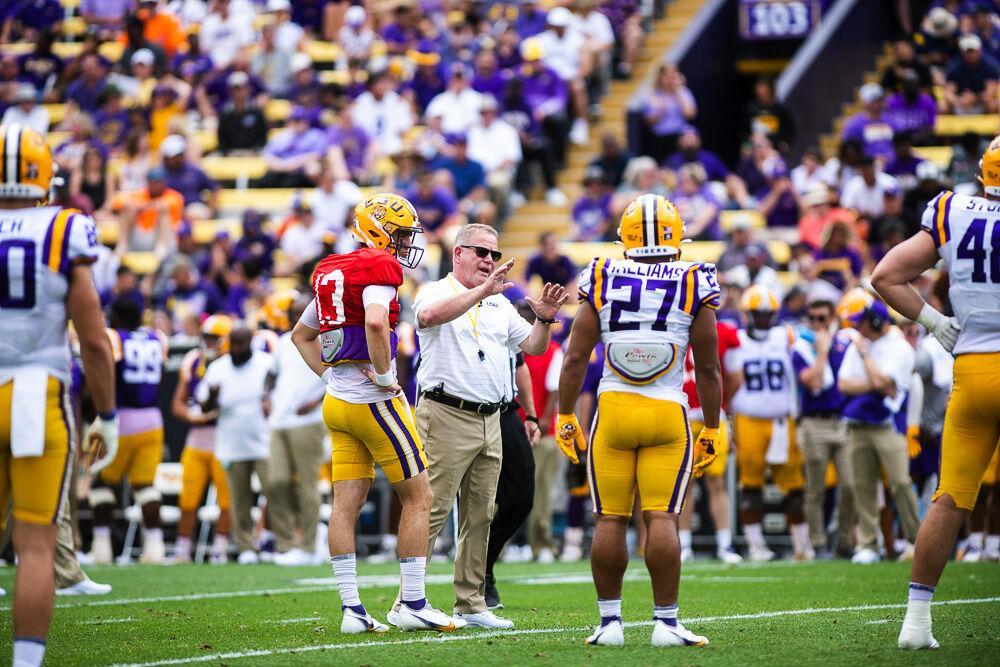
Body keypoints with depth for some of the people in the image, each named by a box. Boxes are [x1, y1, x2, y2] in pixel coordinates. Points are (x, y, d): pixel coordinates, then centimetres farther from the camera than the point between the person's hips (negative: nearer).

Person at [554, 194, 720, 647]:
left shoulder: (603, 282, 0)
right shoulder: (692, 287, -2)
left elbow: (575, 358, 2)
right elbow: (708, 370, 3)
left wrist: (565, 416, 13)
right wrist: (710, 431, 13)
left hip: (613, 410, 1)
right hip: (669, 414, -1)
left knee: (610, 520, 5)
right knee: (661, 518, -3)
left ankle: (609, 620, 7)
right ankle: (666, 622, -4)